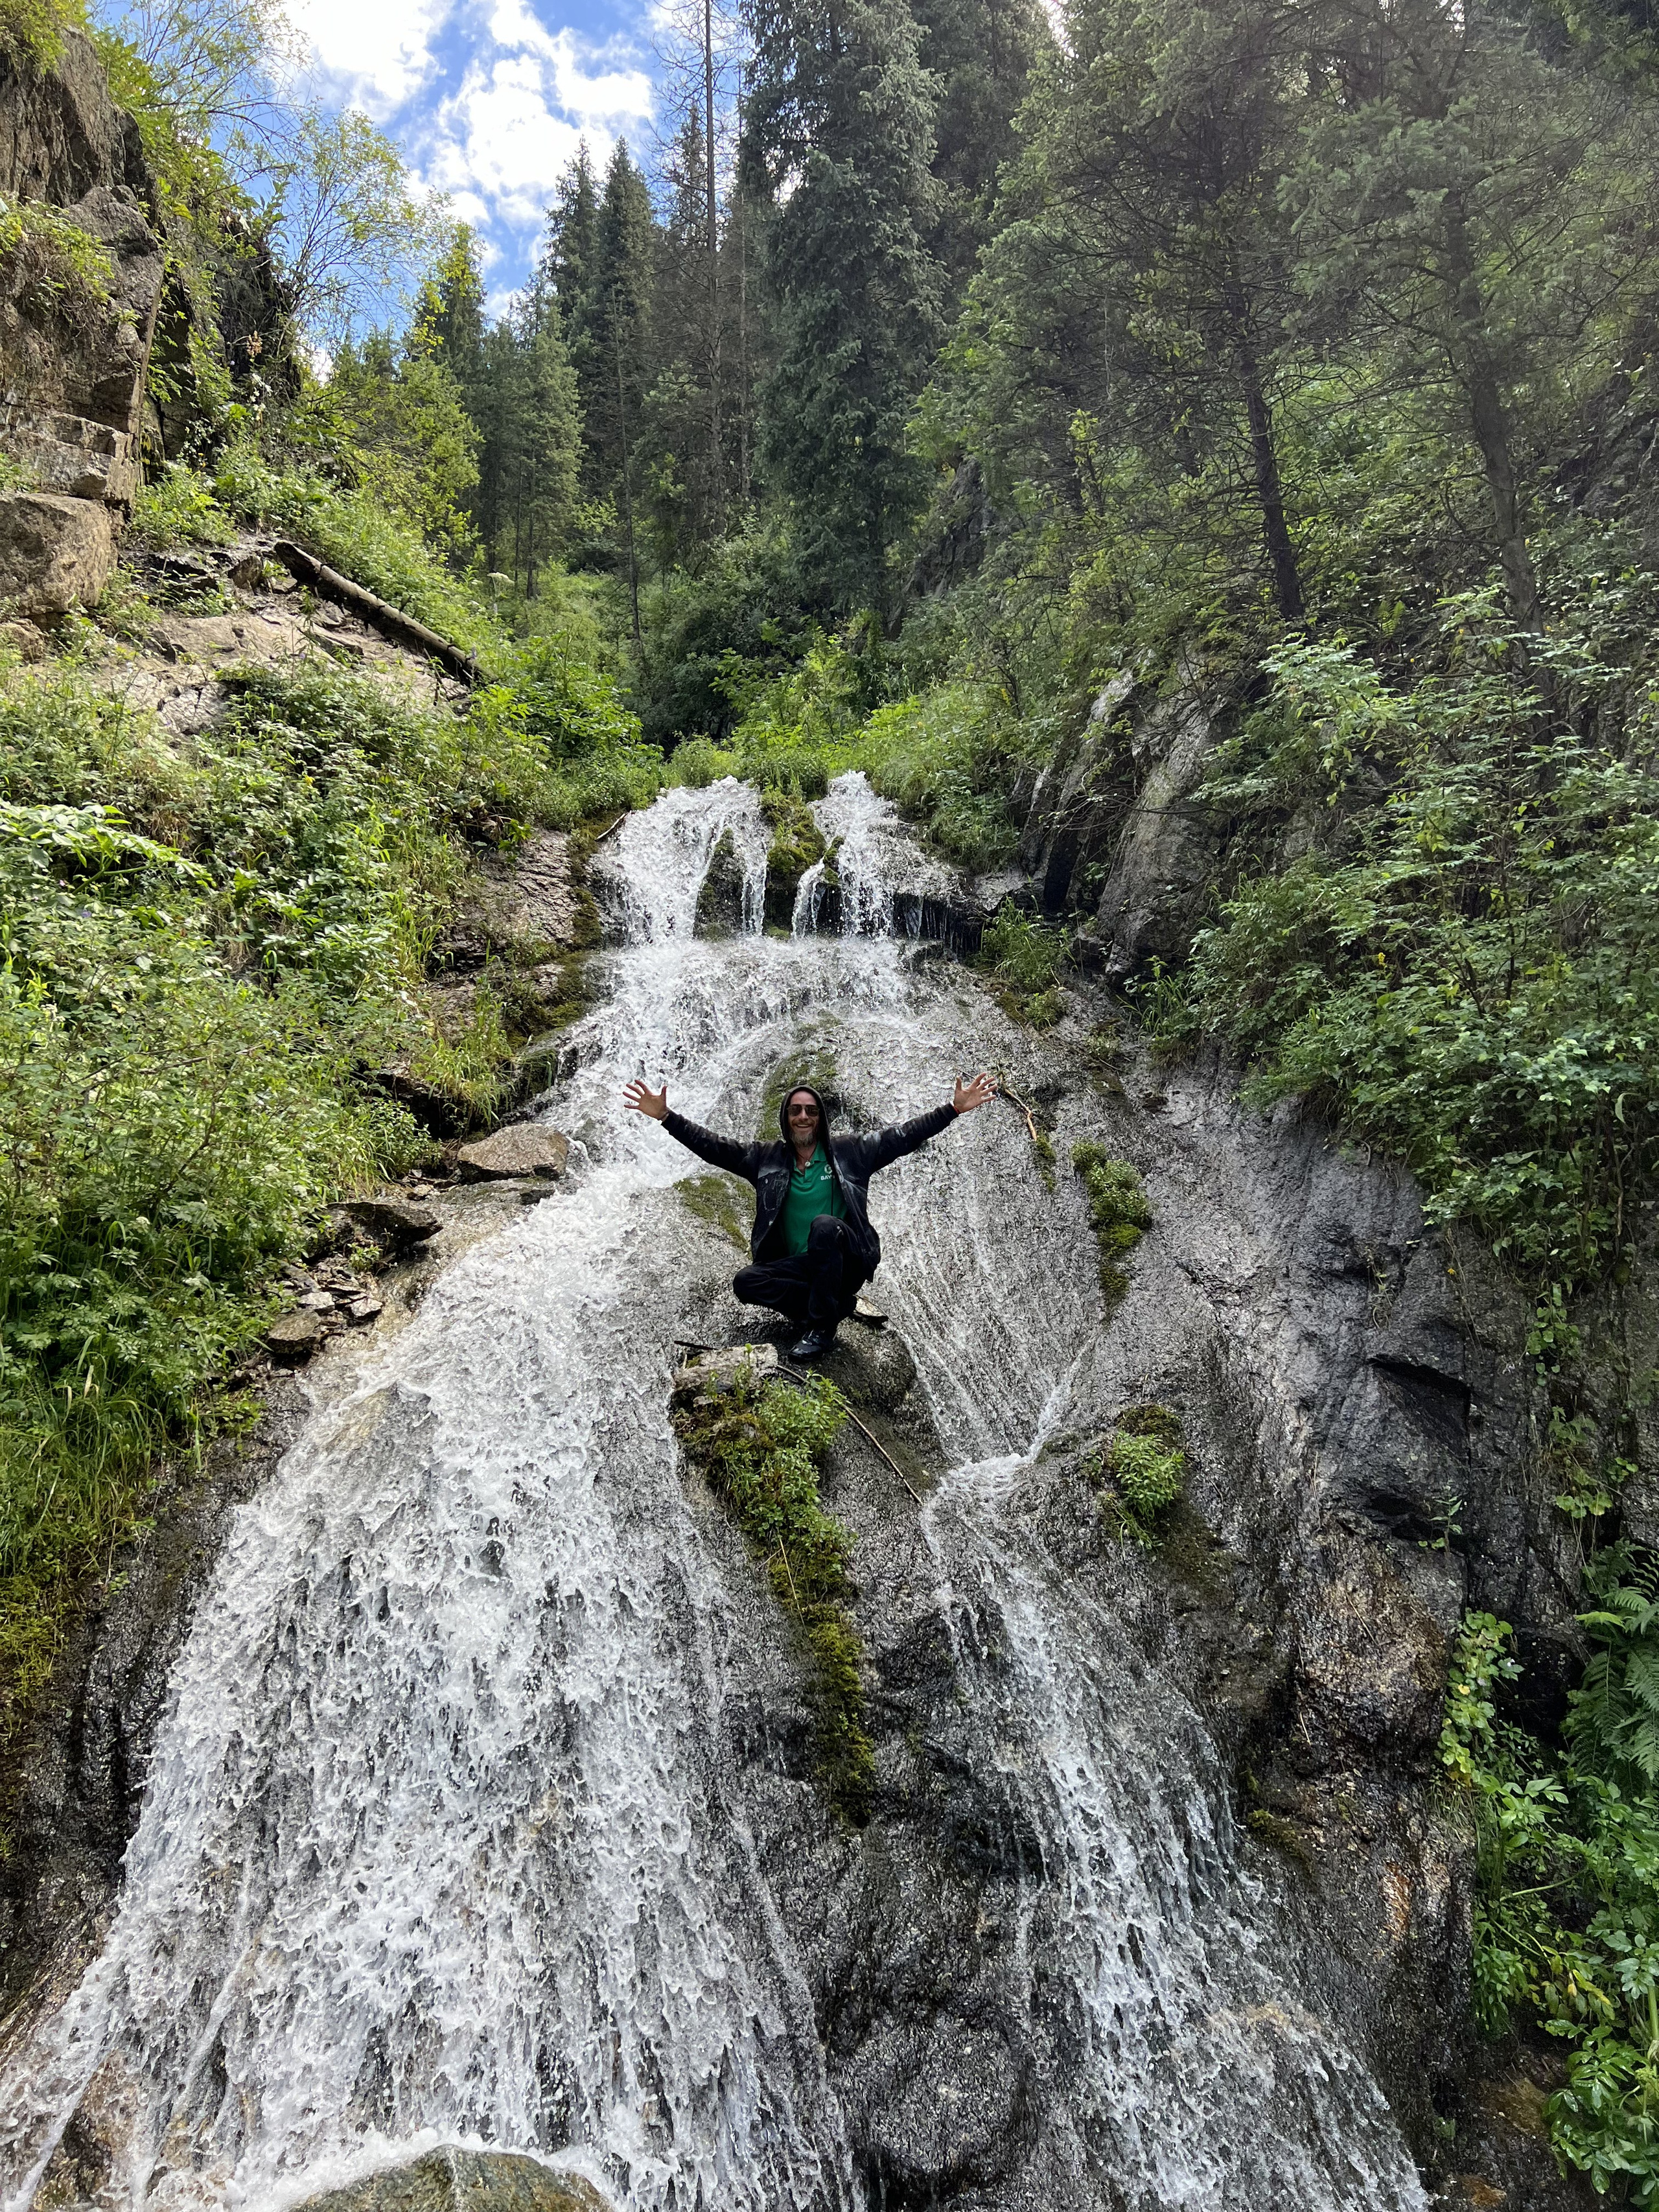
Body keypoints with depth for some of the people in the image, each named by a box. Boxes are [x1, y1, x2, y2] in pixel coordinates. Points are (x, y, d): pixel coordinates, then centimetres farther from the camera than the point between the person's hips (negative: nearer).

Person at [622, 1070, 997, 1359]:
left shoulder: (849, 1153, 4)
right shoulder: (767, 1159, 9)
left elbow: (904, 1136, 0)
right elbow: (713, 1146, 5)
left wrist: (954, 1109, -8)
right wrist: (665, 1116, -5)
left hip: (848, 1262, -3)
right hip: (798, 1267, 3)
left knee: (824, 1225, -34)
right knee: (746, 1282, -22)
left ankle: (821, 1326, -22)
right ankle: (837, 1303, -12)